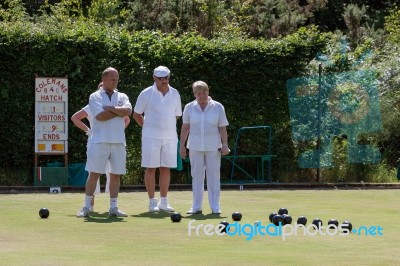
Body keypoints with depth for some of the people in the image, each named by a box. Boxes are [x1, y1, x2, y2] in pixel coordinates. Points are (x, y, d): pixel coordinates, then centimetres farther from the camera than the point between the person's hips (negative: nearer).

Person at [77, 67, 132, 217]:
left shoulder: (122, 97, 13)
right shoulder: (95, 97, 2)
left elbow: (128, 111, -7)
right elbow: (100, 116, -14)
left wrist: (111, 108, -12)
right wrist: (119, 111, -5)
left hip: (118, 142, 4)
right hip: (99, 141, -4)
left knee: (115, 175, 5)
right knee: (94, 174, -5)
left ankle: (113, 207, 10)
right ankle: (86, 207, -2)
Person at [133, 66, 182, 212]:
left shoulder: (175, 94, 7)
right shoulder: (146, 94, -3)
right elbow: (136, 114, 4)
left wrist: (167, 126, 11)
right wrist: (147, 126, 3)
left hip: (170, 137, 4)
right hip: (151, 137, -3)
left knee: (166, 168, 6)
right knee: (150, 168, -2)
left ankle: (164, 201, 13)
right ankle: (152, 202, 2)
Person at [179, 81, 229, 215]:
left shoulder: (218, 107, -1)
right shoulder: (189, 108, 2)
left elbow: (222, 128, -1)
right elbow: (185, 127, 7)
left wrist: (225, 144, -9)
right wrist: (182, 145, 5)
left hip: (213, 147, -1)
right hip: (195, 147, 1)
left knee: (213, 176, 0)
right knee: (197, 176, 4)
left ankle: (215, 207, 5)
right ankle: (196, 207, 9)